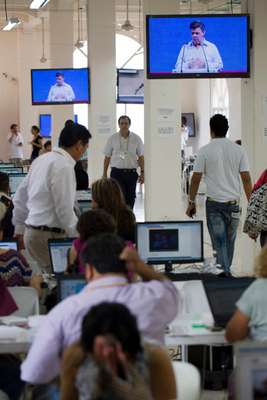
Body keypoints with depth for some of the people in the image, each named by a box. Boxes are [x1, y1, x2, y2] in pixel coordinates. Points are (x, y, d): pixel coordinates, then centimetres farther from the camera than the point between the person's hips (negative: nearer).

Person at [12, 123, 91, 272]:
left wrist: (20, 229, 25)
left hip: (32, 232, 9)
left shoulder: (42, 159, 11)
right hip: (49, 236, -9)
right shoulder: (64, 166, -16)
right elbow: (65, 210, -18)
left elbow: (20, 197, 17)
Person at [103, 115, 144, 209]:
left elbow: (141, 157, 8)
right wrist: (104, 174, 4)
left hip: (131, 173, 2)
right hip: (117, 172, -2)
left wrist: (142, 172, 2)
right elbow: (107, 157, 6)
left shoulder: (136, 139, 4)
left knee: (130, 199, 8)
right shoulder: (113, 139, 2)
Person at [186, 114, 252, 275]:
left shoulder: (205, 151, -4)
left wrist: (191, 202, 7)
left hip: (214, 203, -2)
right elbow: (246, 178, 0)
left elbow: (196, 179, -3)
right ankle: (226, 270, 26)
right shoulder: (239, 150, 2)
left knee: (219, 243, 0)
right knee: (229, 241, 15)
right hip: (234, 202, 2)